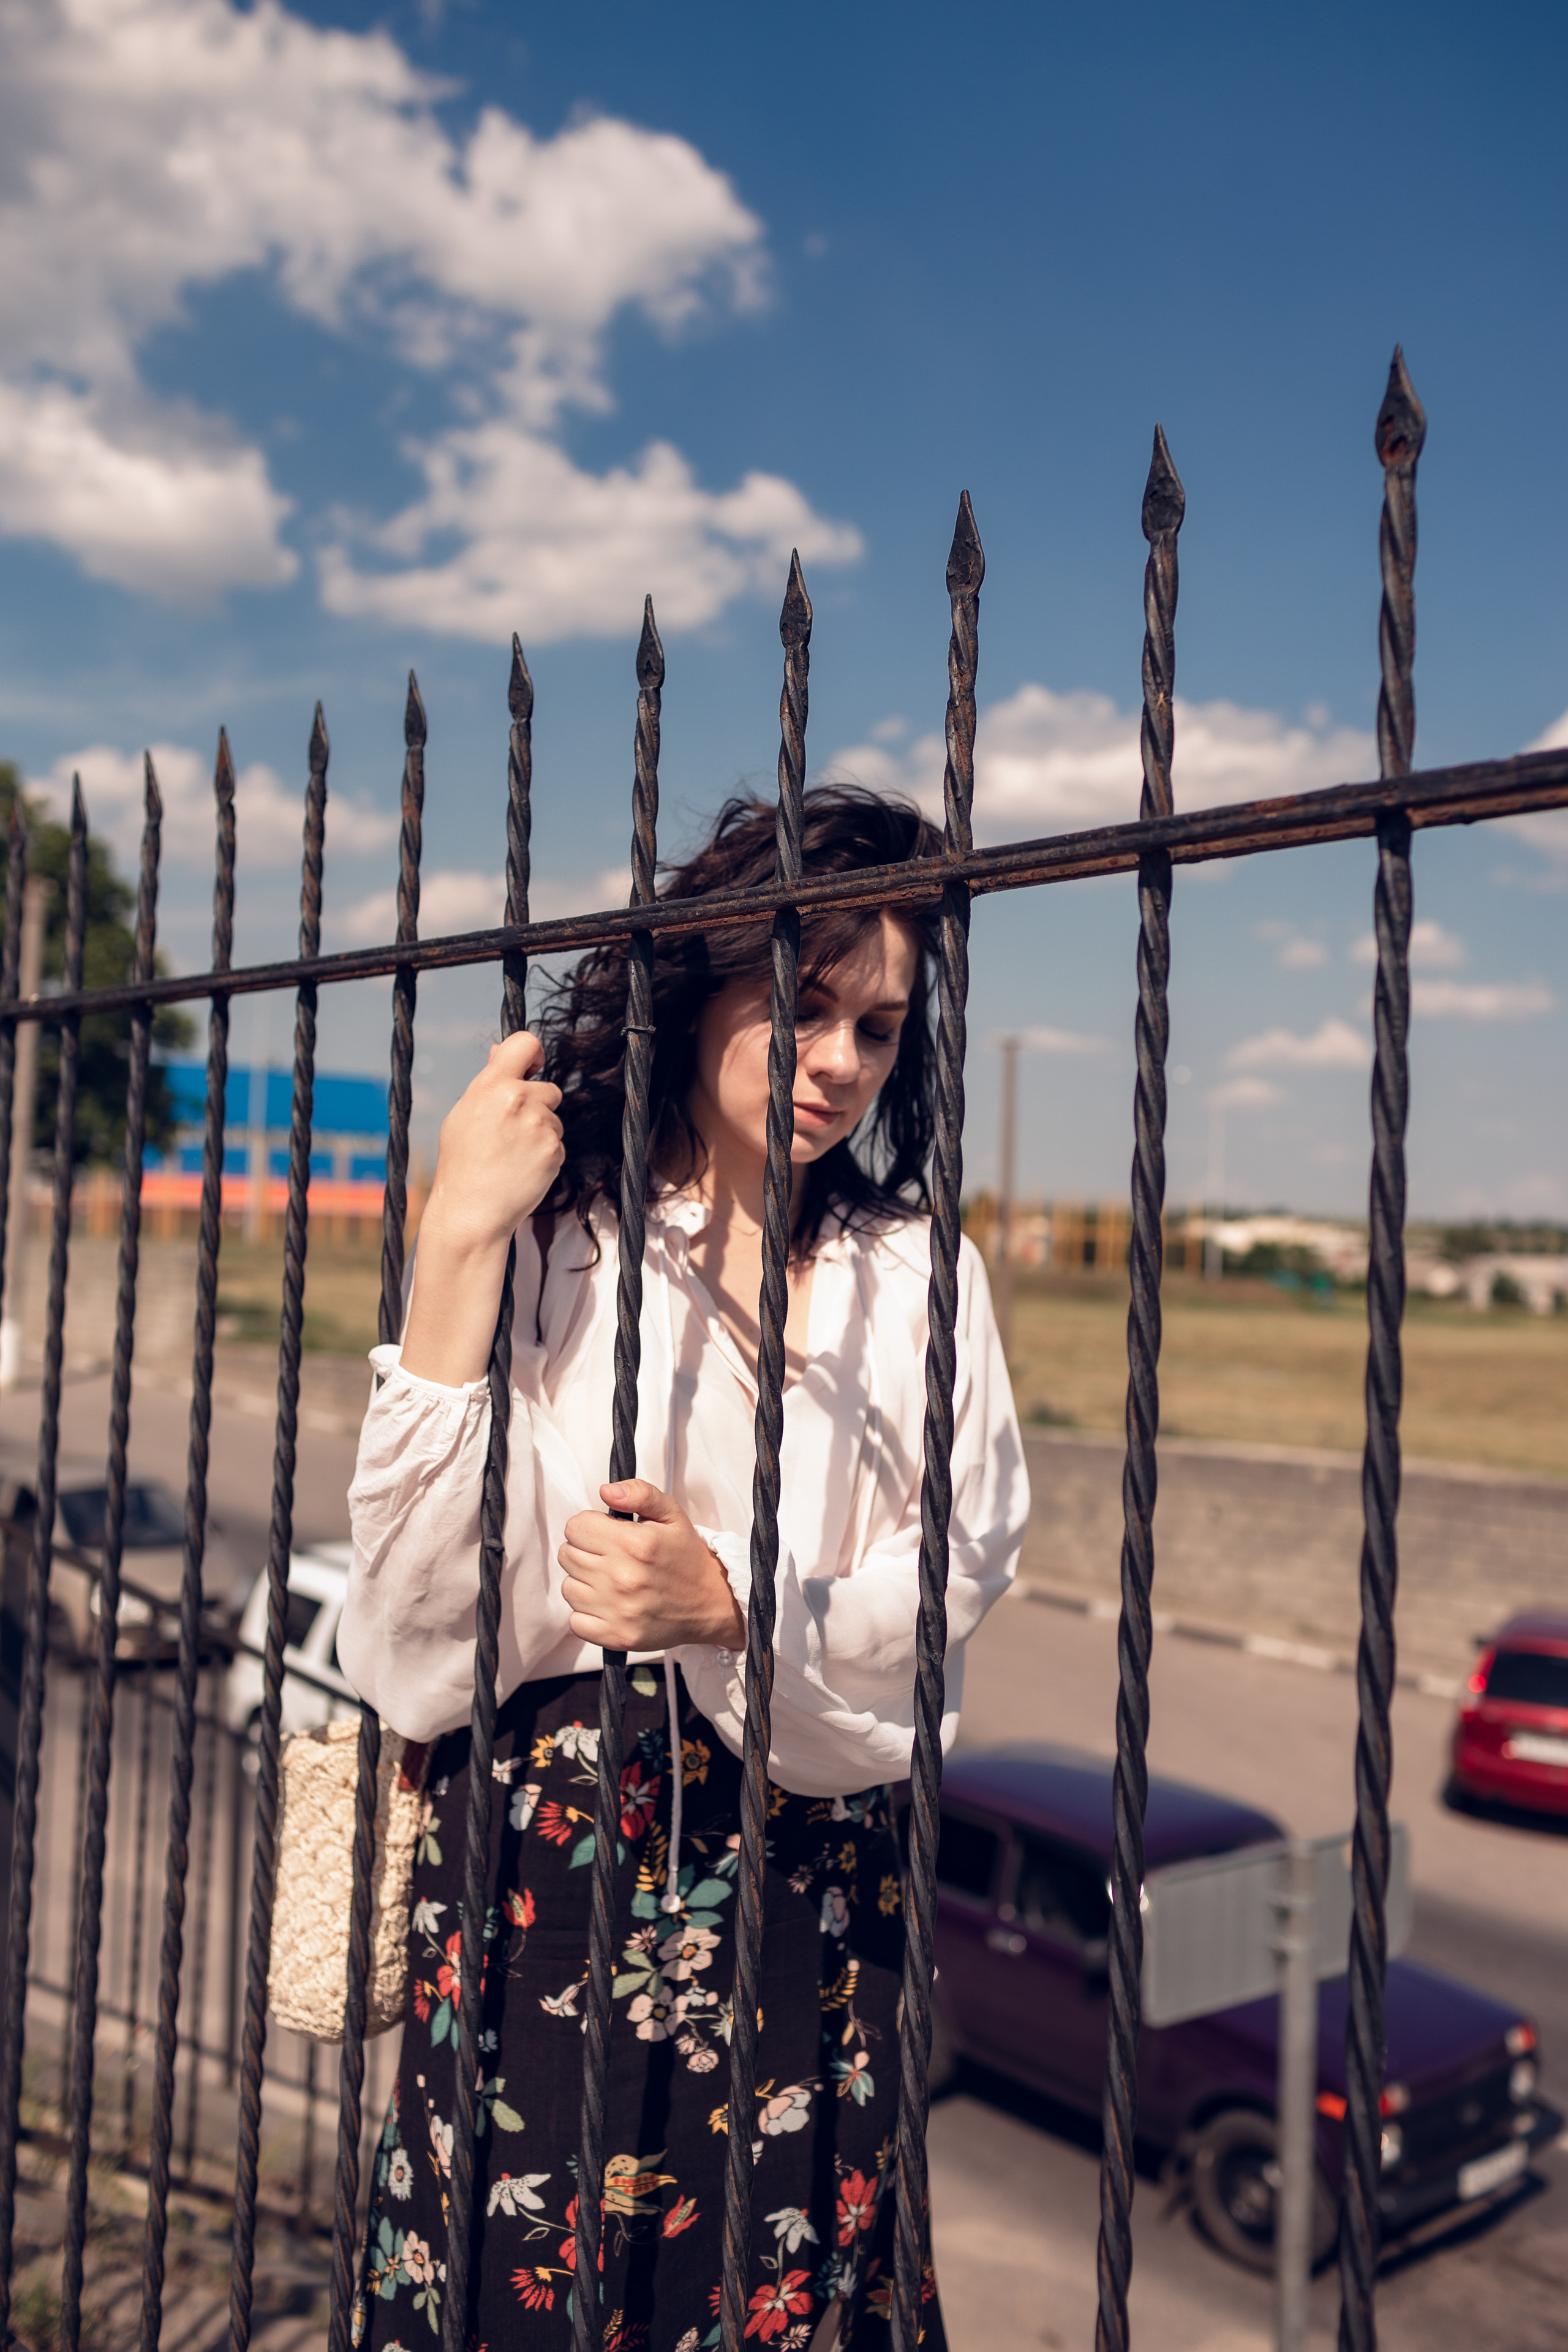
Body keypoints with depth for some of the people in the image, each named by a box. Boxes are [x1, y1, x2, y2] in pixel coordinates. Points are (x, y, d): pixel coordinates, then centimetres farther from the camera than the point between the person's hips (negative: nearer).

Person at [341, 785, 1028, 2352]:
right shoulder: (548, 1235, -3)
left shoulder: (912, 1272, 6)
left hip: (808, 1870, 2)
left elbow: (952, 1583, 0)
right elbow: (426, 1591, -11)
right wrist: (461, 1243, -17)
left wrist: (729, 1600, -18)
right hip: (538, 1838, -1)